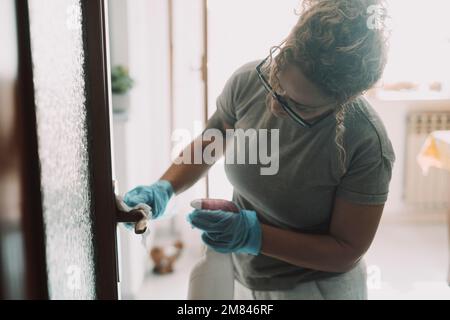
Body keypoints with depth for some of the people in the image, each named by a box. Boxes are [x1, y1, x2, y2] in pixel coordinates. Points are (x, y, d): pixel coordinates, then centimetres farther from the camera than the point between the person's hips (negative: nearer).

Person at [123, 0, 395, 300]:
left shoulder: (368, 145, -29)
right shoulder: (248, 81, -17)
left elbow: (346, 251, -19)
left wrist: (255, 235, -30)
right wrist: (164, 188, -15)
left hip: (314, 286, -4)